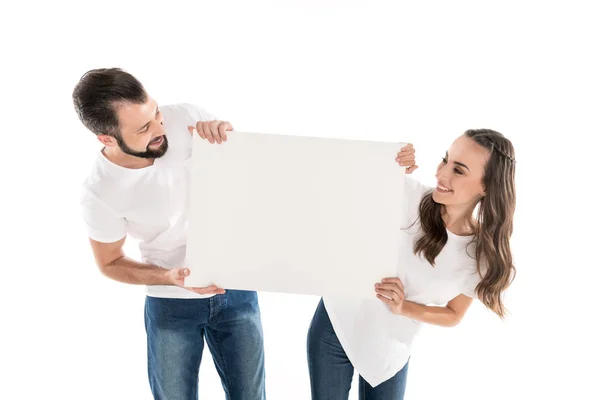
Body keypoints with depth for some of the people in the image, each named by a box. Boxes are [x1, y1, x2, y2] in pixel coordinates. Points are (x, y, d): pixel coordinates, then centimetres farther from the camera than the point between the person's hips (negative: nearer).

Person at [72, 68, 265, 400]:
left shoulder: (186, 117, -17)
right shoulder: (100, 193, -22)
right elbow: (110, 263, -4)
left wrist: (225, 134, -26)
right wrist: (169, 277, -21)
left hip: (235, 289, 2)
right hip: (171, 304, -2)